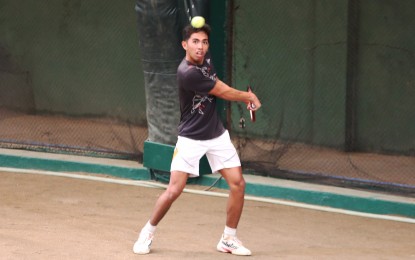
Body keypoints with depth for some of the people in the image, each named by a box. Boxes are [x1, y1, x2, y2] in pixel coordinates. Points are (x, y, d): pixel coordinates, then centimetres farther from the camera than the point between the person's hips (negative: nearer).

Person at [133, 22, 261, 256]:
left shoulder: (206, 60, -1)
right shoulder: (187, 73, -26)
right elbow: (223, 93, -14)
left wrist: (245, 98, 2)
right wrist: (249, 96, 3)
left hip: (217, 135, 7)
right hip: (191, 138, -7)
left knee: (238, 184, -3)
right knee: (174, 190, -12)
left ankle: (229, 239, 12)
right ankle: (148, 232, 11)